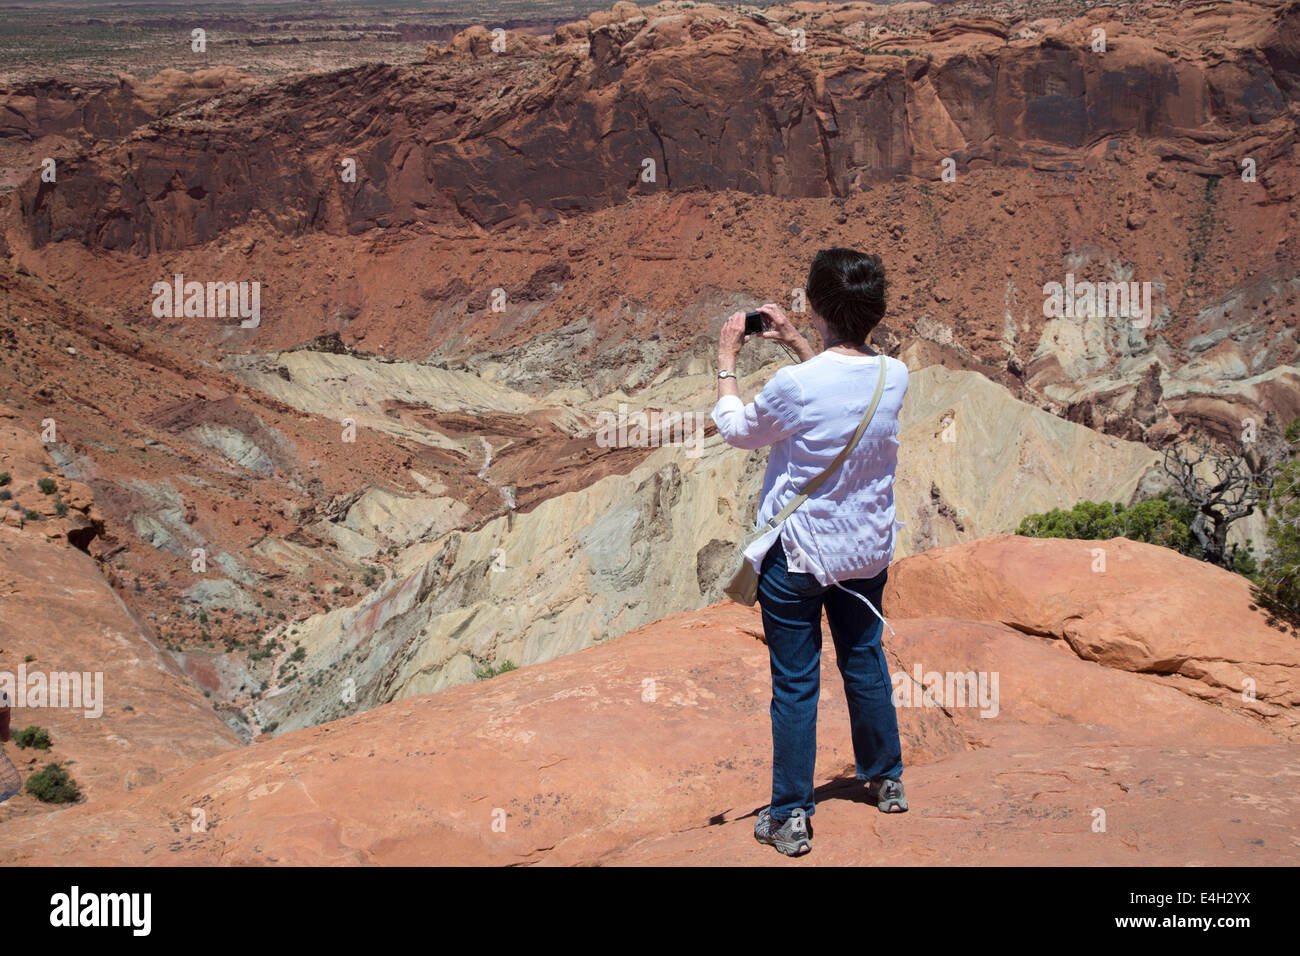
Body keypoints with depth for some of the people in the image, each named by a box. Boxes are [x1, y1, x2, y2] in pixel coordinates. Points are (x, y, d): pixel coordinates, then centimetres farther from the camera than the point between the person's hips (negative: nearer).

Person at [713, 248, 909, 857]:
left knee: (795, 683, 4)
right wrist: (795, 344, 19)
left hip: (797, 552, -5)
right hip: (867, 549, 5)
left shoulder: (793, 385, -24)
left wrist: (726, 362, 9)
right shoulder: (894, 378, -8)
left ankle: (790, 818, 11)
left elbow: (737, 429, -3)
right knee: (865, 661, 22)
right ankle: (886, 779, 38)